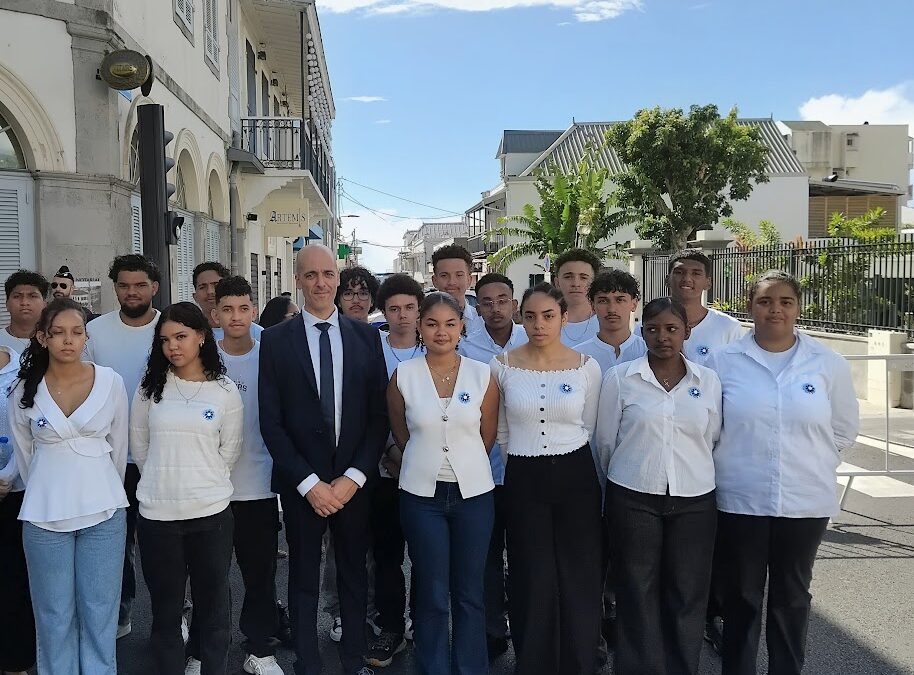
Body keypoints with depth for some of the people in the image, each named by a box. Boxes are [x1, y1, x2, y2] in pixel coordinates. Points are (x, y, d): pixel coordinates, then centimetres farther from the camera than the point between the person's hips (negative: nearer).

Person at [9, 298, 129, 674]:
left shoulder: (111, 382, -4)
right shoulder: (25, 389, -2)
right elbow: (23, 453, 11)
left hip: (103, 513, 0)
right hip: (44, 516, 1)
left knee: (99, 611, 7)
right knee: (54, 615, 9)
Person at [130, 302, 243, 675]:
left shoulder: (225, 390, -1)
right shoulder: (150, 388, 2)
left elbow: (230, 451, 3)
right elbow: (139, 445, 9)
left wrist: (203, 485, 8)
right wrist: (164, 481, 11)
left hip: (211, 511, -1)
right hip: (157, 514, 1)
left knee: (213, 602, 10)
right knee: (165, 604, 12)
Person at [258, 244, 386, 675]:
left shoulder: (365, 336, 1)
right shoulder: (276, 340, -3)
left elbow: (379, 414, 0)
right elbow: (271, 422, -5)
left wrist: (354, 476, -9)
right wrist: (309, 482, -11)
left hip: (354, 479, 2)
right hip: (300, 482, -1)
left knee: (354, 574, 14)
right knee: (304, 578, 11)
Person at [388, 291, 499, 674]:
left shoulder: (482, 375, -2)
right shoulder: (402, 376, -3)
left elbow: (487, 437, 8)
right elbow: (401, 435, 9)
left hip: (473, 492, 1)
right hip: (422, 494, 0)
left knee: (469, 593, 10)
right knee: (431, 595, 8)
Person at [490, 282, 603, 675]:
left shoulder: (586, 366, -3)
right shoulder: (502, 365, -3)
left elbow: (588, 428, 10)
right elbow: (501, 431, 8)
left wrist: (564, 459, 11)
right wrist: (528, 462, 11)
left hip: (575, 477, 0)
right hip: (523, 480, 0)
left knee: (578, 579, 6)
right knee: (532, 581, 7)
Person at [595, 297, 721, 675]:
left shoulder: (709, 381, 3)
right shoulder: (619, 378, -2)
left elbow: (713, 441, 11)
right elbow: (605, 441, 4)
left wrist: (693, 475, 13)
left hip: (694, 501, 2)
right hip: (633, 499, -1)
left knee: (687, 596, 8)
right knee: (637, 595, 5)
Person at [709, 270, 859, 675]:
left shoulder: (828, 364, 0)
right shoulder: (724, 361, -3)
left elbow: (845, 429, 10)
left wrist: (812, 467, 6)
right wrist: (737, 462, 1)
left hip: (806, 501, 1)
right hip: (740, 499, -1)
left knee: (792, 596, 14)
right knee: (741, 595, 11)